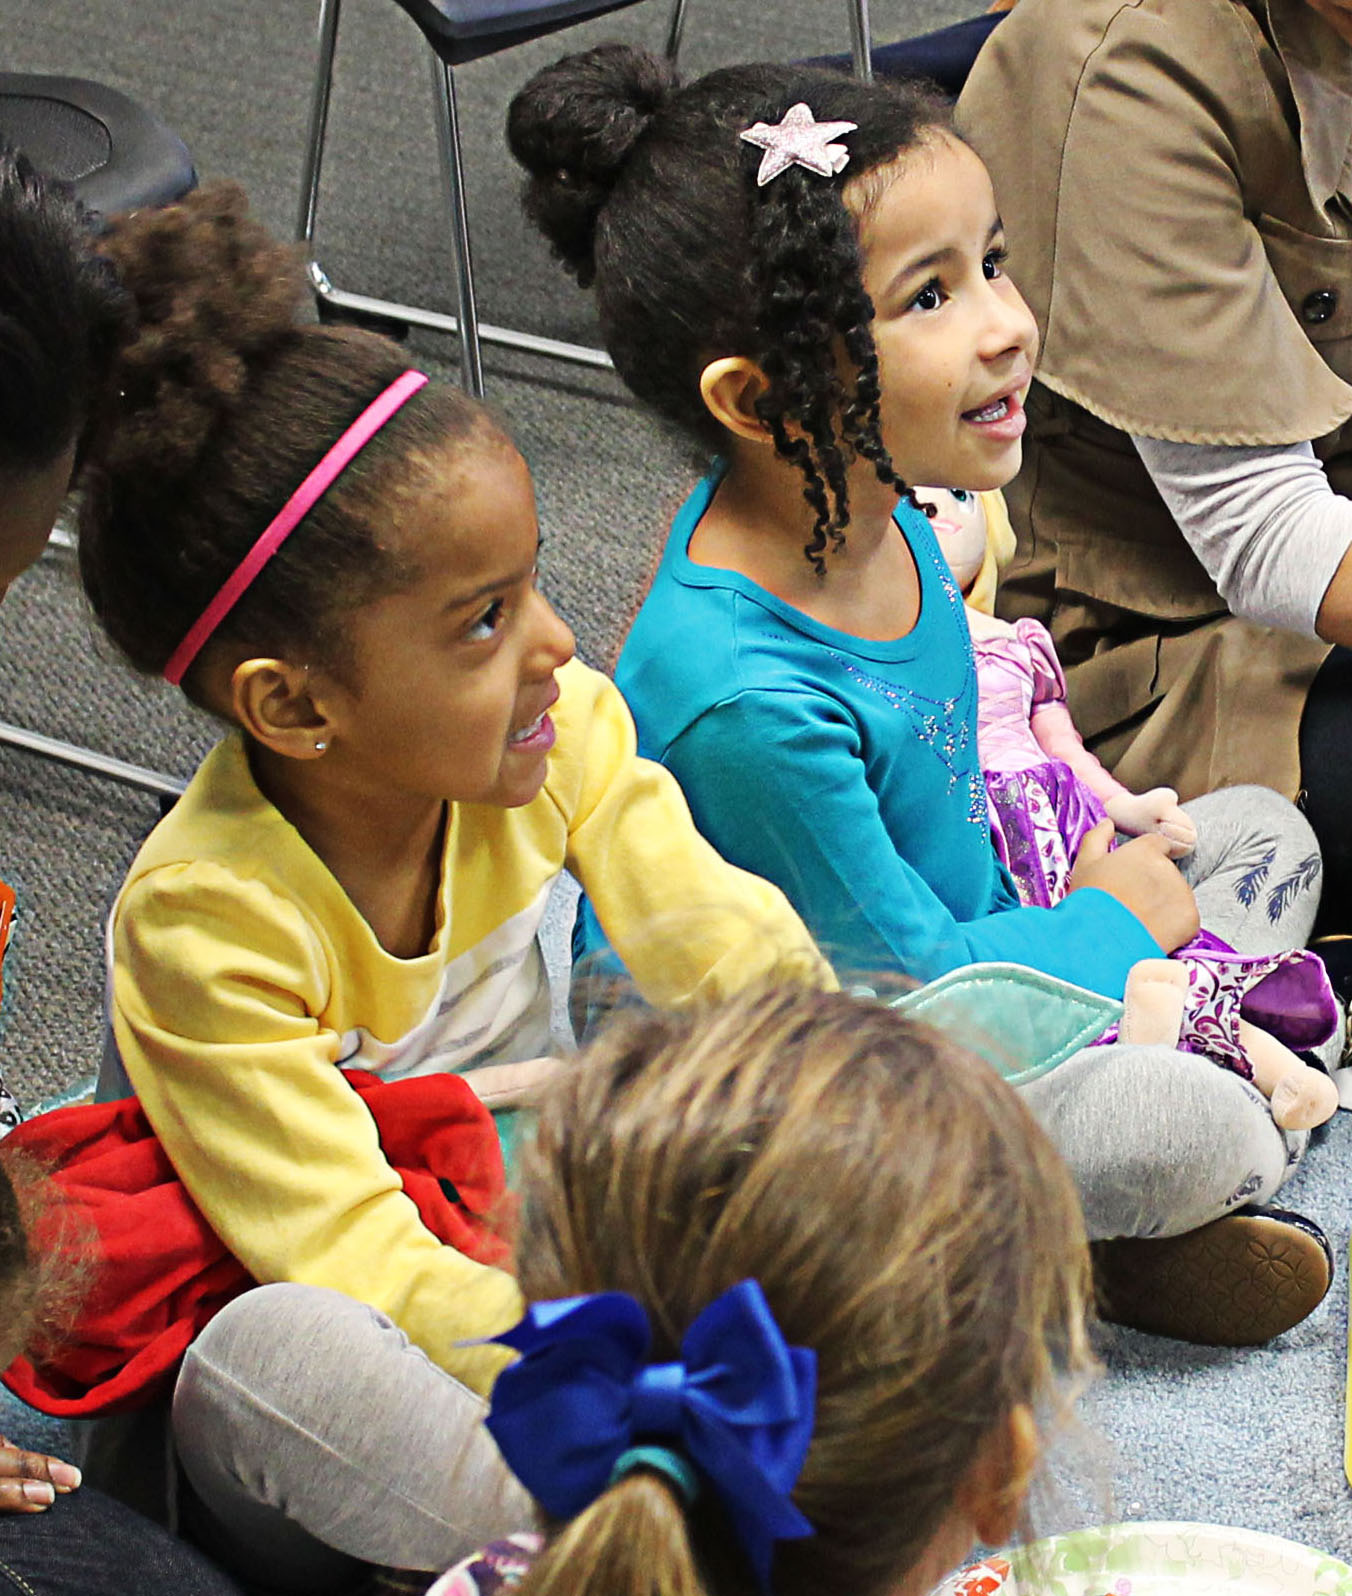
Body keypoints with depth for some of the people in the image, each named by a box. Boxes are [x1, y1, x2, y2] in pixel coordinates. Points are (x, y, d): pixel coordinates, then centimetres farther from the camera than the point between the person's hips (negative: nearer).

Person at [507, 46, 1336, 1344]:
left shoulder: (865, 513, -8)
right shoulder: (744, 701, -36)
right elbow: (905, 971, -23)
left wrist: (1073, 825, 6)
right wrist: (1120, 919, -8)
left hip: (957, 923, 10)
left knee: (1262, 833, 12)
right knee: (1204, 1139, -27)